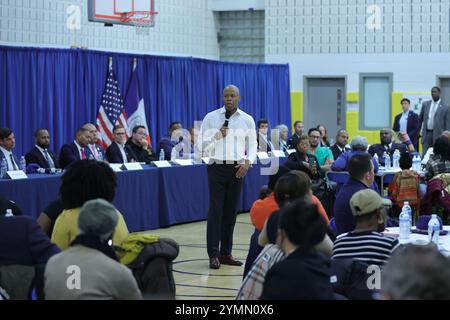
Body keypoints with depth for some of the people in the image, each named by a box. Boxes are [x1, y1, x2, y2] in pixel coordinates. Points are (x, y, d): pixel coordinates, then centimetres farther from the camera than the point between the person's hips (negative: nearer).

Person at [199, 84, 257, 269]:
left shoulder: (247, 120, 6)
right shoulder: (211, 118, 0)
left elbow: (252, 145, 9)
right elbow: (202, 145, -1)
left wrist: (248, 162, -8)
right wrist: (217, 136, -17)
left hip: (237, 169, 2)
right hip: (217, 168, -2)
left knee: (231, 212, 7)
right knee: (215, 211, -6)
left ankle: (226, 253, 14)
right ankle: (213, 254, -3)